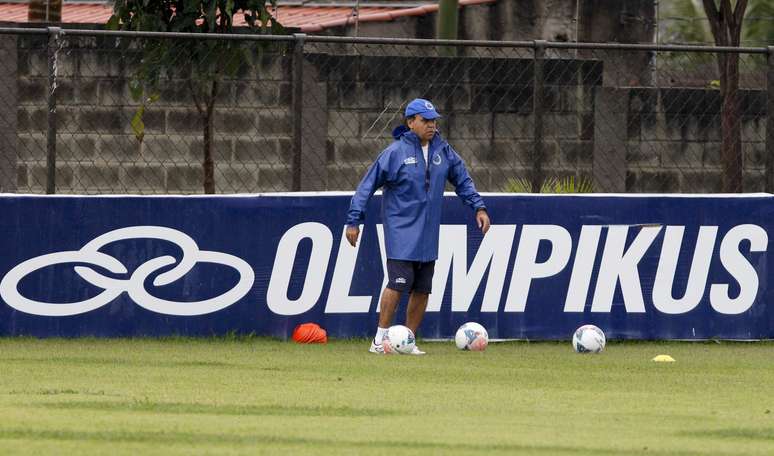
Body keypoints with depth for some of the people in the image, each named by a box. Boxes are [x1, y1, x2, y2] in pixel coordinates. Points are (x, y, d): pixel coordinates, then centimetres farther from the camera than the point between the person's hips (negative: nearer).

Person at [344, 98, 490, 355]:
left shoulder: (443, 151, 7)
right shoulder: (396, 152, -9)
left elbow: (462, 180, 18)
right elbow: (367, 186, -7)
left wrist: (478, 207, 7)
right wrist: (354, 221, -10)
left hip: (428, 233, 6)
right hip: (401, 231, -6)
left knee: (423, 288, 5)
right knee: (399, 282, -14)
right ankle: (380, 339, -7)